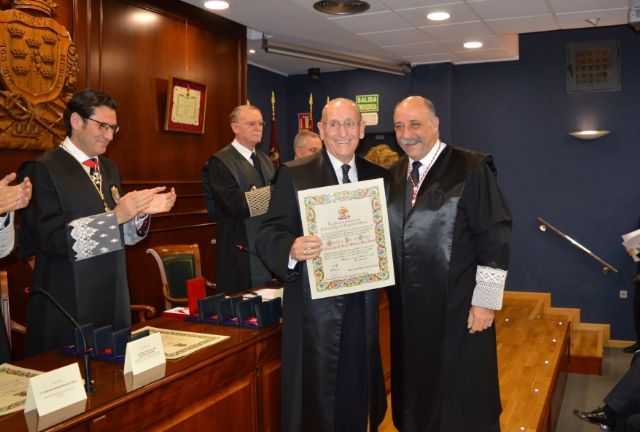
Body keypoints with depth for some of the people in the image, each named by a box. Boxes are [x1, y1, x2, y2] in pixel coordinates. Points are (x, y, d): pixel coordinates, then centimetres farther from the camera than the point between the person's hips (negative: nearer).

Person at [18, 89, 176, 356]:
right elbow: (52, 239, -19)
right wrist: (115, 216, -23)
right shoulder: (43, 169, -9)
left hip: (113, 301, 7)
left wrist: (142, 211, -6)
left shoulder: (109, 169, 13)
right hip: (68, 306, -6)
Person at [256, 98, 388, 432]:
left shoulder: (379, 177, 9)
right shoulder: (294, 175, -4)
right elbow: (269, 234, -8)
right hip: (315, 303, -4)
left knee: (358, 394, 15)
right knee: (315, 397, 6)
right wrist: (292, 248, -28)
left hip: (363, 304, 4)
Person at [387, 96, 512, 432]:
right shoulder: (394, 176, 8)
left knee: (462, 403, 9)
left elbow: (495, 238, -13)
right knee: (415, 396, 17)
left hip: (458, 310, -5)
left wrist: (485, 301, -15)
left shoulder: (471, 169, -10)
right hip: (408, 310, 6)